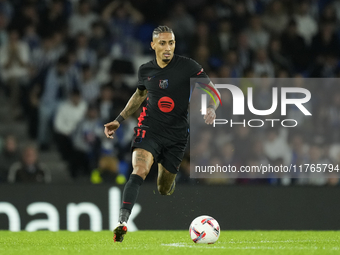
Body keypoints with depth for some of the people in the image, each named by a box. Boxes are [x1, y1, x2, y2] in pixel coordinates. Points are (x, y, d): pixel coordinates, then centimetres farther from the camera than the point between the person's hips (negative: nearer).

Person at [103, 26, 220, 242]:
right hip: (149, 129, 0)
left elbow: (212, 91, -5)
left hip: (176, 136, 0)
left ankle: (168, 182, 51)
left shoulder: (188, 66, -8)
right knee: (139, 171, -27)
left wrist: (211, 108, -28)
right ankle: (122, 222, -35)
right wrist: (119, 120, 22)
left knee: (164, 190, 11)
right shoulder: (146, 70, 3)